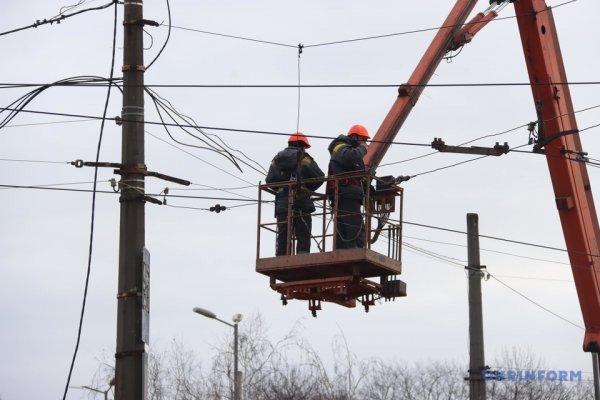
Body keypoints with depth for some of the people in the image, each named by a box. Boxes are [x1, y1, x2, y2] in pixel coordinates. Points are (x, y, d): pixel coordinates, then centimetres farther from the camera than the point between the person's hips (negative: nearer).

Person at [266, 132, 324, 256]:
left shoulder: (277, 159, 13)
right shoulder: (305, 158, 0)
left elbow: (269, 180, 6)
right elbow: (319, 177, -5)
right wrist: (309, 189, 12)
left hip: (282, 203, 4)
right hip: (301, 203, -4)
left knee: (282, 237, 6)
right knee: (303, 238, -2)